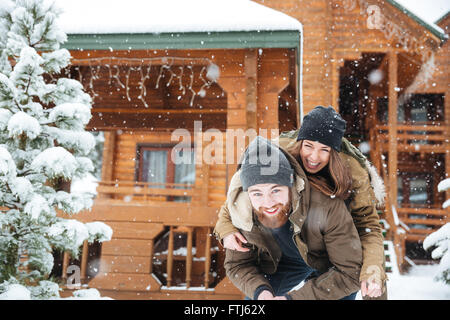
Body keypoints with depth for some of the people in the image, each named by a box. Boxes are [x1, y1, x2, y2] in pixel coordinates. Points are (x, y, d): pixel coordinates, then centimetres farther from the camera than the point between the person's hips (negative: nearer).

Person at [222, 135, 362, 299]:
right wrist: (259, 290, -33)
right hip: (284, 261, 3)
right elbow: (237, 265, -11)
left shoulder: (327, 206, -41)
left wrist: (294, 297, -39)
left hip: (331, 264, -2)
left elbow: (349, 273, -33)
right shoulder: (240, 210, -28)